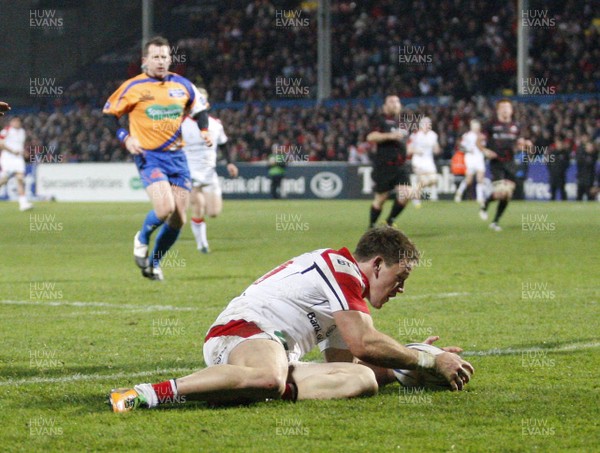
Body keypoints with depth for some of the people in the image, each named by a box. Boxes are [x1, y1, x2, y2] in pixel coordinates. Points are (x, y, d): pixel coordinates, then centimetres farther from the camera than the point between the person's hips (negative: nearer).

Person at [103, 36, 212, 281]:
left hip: (177, 157, 5)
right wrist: (125, 138, -11)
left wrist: (204, 130, 2)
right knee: (165, 208, -24)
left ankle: (154, 262, 23)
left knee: (178, 219, 1)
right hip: (149, 157, -4)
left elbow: (199, 109, 22)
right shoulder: (133, 87, -4)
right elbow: (109, 114, 3)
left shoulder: (183, 85, 7)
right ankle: (142, 239, 8)